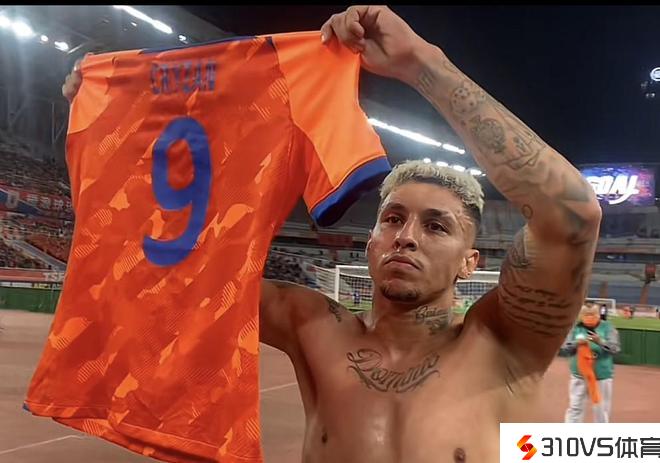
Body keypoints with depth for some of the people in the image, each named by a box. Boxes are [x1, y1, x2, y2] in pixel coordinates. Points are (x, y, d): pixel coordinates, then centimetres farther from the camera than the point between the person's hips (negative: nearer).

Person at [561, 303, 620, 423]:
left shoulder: (607, 327, -3)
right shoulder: (576, 328, 1)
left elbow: (615, 348, -11)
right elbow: (565, 348, -1)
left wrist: (600, 341, -29)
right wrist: (577, 343, -21)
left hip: (602, 376, -1)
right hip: (579, 375, 1)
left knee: (602, 409, 11)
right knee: (575, 407, 6)